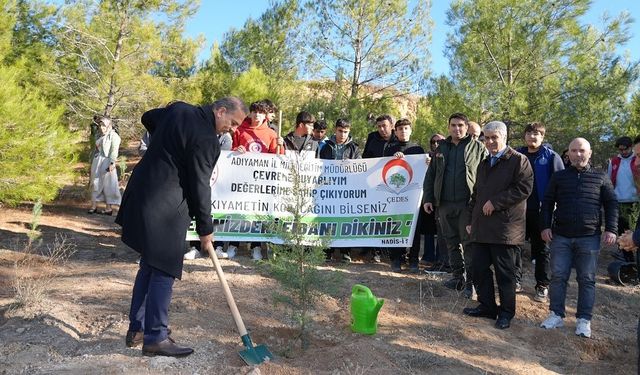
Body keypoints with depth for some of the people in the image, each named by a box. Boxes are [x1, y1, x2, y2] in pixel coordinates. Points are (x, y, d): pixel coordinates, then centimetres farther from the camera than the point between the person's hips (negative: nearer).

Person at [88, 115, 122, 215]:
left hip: (106, 163, -8)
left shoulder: (113, 136, -4)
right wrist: (92, 163, 16)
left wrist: (112, 163, -21)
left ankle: (109, 208, -1)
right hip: (97, 163, 8)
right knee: (95, 184, 8)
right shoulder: (101, 137, 18)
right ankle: (94, 206, 14)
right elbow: (97, 150, 19)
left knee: (107, 184, -5)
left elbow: (114, 150, -13)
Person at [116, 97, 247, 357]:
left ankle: (136, 330, 28)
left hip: (142, 196, 10)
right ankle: (155, 338, 10)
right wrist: (205, 230, -3)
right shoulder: (205, 138, -17)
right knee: (164, 272, 0)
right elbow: (200, 187, -13)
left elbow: (148, 118, 27)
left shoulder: (179, 109, 8)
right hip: (164, 208, -10)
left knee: (149, 266, 17)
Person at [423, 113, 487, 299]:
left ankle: (471, 280, 6)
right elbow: (430, 175, 15)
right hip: (445, 204, 4)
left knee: (469, 242, -3)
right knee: (452, 242, 11)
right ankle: (458, 276, 24)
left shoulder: (478, 148, 3)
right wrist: (428, 198, 8)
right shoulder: (441, 148, 14)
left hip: (468, 203, -4)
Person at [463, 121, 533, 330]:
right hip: (482, 227, 7)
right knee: (480, 269, 9)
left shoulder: (518, 160, -2)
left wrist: (495, 202, -15)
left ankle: (506, 313, 16)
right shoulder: (484, 164, 21)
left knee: (504, 273, 2)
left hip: (505, 228, -7)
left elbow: (524, 188, -14)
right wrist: (470, 220, 18)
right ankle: (486, 306, 23)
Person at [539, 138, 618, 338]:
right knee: (558, 276, 3)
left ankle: (584, 320, 13)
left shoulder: (601, 177, 6)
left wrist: (611, 229, -4)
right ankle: (556, 315, 13)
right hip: (560, 236, 1)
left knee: (587, 279, 4)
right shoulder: (559, 177, 8)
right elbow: (547, 203, 9)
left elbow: (611, 204, 6)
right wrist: (545, 226, -1)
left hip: (589, 238, -1)